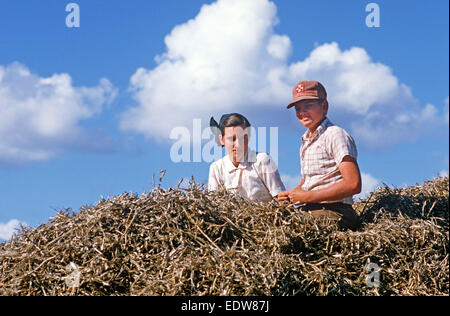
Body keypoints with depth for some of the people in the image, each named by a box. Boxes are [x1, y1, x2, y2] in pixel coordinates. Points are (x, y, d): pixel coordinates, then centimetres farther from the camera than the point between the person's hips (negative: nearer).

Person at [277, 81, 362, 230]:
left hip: (333, 214, -8)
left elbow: (353, 184, -16)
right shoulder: (305, 142, 22)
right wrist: (289, 195, 8)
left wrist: (308, 196, -14)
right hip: (308, 212, 8)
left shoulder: (335, 135, -6)